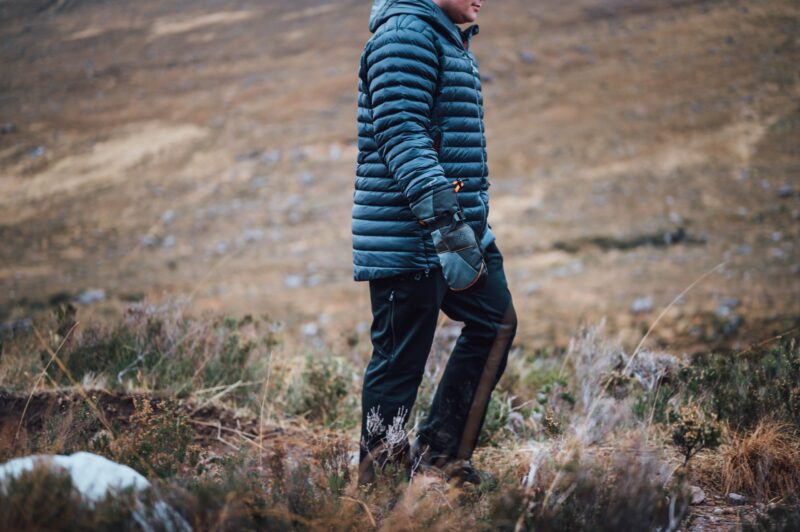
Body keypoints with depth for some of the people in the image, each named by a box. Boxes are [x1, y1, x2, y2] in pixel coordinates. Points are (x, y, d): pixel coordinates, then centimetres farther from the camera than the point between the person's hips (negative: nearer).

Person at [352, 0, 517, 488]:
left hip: (460, 230, 10)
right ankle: (375, 478, 10)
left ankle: (442, 451, 18)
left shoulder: (452, 43, 19)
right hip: (409, 236, -10)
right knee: (400, 360, -2)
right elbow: (401, 136, -23)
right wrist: (444, 221, -29)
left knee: (496, 324, 11)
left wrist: (471, 221, 31)